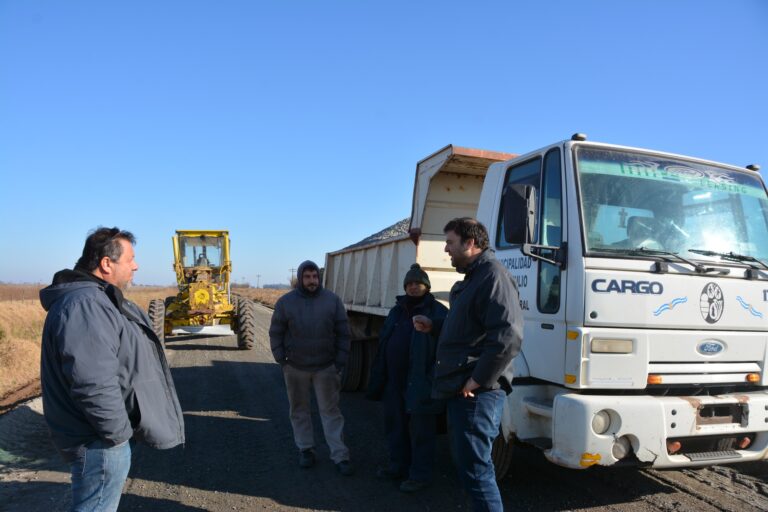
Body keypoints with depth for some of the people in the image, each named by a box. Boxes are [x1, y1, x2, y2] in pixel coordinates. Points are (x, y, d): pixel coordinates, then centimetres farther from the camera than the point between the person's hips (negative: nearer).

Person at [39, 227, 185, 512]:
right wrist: (118, 432, -20)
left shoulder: (96, 298, 9)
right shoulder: (84, 305, -26)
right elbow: (94, 385, -32)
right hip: (99, 441, -10)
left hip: (99, 434, 11)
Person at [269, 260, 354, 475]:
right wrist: (281, 360, -6)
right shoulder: (285, 302, -5)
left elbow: (343, 333, -2)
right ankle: (305, 449, 29)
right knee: (299, 410, 13)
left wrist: (341, 362, -5)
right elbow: (276, 333, 0)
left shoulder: (332, 300, -5)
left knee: (331, 411, 2)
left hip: (326, 367, -1)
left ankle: (340, 456, 7)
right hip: (295, 368, 1)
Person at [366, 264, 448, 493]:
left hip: (419, 383, -7)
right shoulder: (396, 311, 14)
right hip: (395, 382, 7)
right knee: (395, 426, 18)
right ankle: (398, 465, 35)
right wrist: (377, 379, 11)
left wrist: (435, 381, -22)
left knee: (420, 430, 4)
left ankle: (420, 474, 18)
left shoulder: (438, 312, -8)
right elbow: (383, 346, 15)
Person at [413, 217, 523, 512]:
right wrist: (433, 326, 12)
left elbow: (508, 337, -26)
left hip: (476, 394, -10)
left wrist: (476, 382, -21)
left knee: (475, 470, -2)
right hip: (460, 391, 10)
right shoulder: (472, 278, 18)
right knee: (468, 463, 19)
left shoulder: (493, 276, -15)